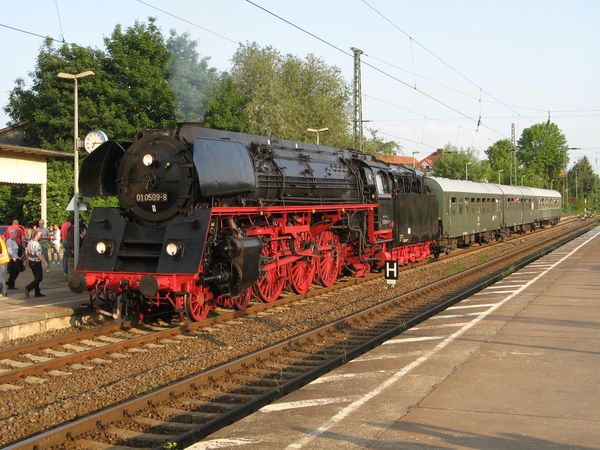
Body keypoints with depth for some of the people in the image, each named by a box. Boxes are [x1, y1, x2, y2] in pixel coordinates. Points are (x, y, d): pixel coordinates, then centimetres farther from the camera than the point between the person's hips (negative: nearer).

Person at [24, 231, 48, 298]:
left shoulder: (30, 242, 7)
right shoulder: (36, 244, -20)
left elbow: (26, 252, 15)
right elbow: (39, 254, -27)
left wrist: (29, 259, 27)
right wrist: (45, 262, -27)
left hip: (31, 262, 9)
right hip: (36, 262, -9)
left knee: (36, 277, 16)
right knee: (39, 278, -2)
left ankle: (37, 292, 18)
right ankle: (28, 288, -13)